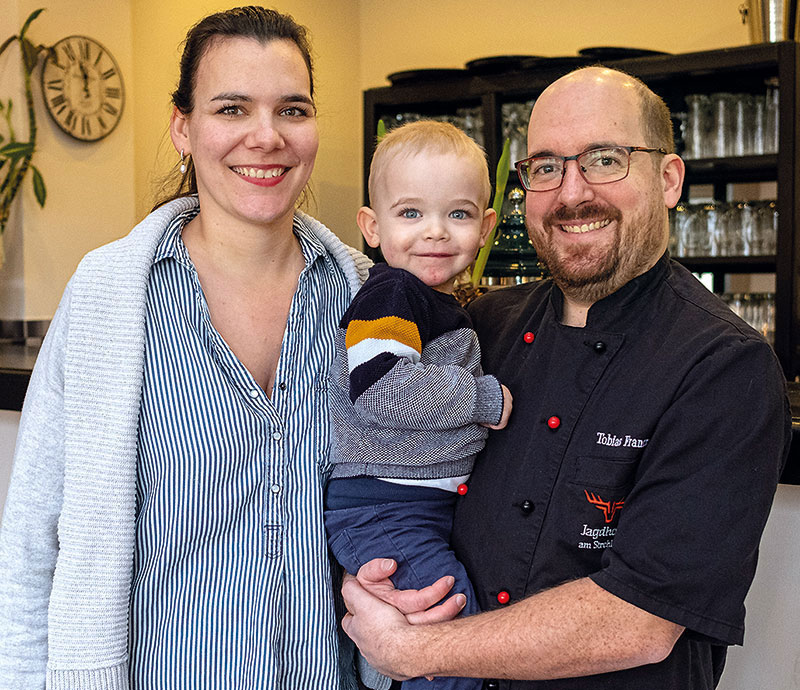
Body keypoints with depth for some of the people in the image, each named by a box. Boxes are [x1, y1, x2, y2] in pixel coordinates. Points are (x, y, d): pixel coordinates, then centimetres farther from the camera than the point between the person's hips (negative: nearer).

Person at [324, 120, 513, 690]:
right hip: (381, 510, -10)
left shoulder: (445, 304, 15)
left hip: (436, 506, 10)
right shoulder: (390, 296, -15)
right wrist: (485, 398, -19)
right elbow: (385, 390, -29)